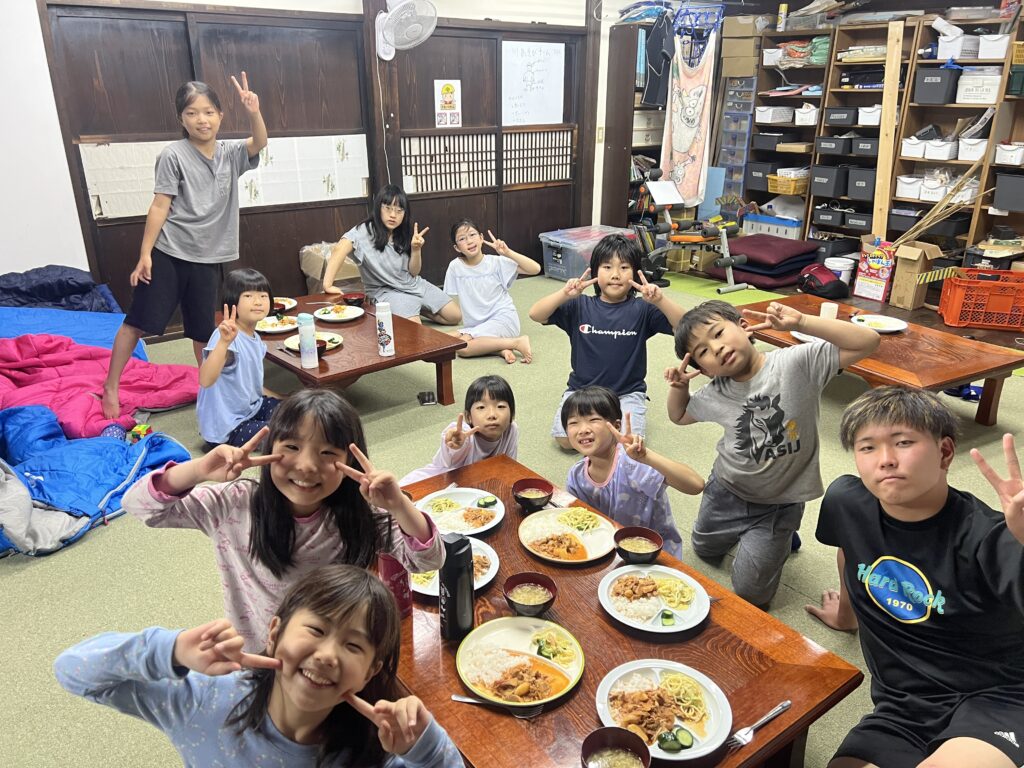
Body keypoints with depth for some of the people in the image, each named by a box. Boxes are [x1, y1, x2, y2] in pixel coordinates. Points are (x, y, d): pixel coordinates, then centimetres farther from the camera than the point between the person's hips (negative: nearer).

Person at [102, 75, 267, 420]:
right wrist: (145, 254, -11)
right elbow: (160, 206, -9)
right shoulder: (174, 155, -7)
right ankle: (110, 388, 15)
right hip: (168, 253, -3)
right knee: (138, 321, 1)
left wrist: (254, 112, -31)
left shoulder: (230, 153, 6)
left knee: (203, 330, 11)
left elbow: (260, 143, -12)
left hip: (206, 258, 4)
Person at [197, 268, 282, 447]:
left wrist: (280, 400, 13)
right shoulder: (226, 337, -24)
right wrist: (224, 342, -50)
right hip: (226, 427, -9)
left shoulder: (255, 338, 3)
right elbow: (205, 380, -41)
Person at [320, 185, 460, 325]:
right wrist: (328, 285, -47)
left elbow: (414, 272, 2)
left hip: (414, 285, 6)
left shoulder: (403, 234, 2)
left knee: (456, 317, 2)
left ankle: (418, 310, 19)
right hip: (386, 291, -6)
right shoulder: (365, 231, -17)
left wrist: (416, 249, -17)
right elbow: (340, 249, -35)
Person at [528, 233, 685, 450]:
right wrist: (564, 294, -28)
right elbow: (536, 315, -11)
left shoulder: (642, 310, -3)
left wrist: (660, 301, -31)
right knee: (565, 439, -19)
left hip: (628, 392, -1)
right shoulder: (580, 306, -1)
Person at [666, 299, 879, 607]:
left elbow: (868, 341, -30)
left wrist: (800, 322, -38)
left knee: (750, 594, 5)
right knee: (704, 549, 26)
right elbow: (680, 416, 9)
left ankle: (781, 536, 29)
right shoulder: (715, 394, -12)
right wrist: (678, 387, -14)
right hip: (726, 490, 4)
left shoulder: (798, 363, -24)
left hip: (780, 501, -4)